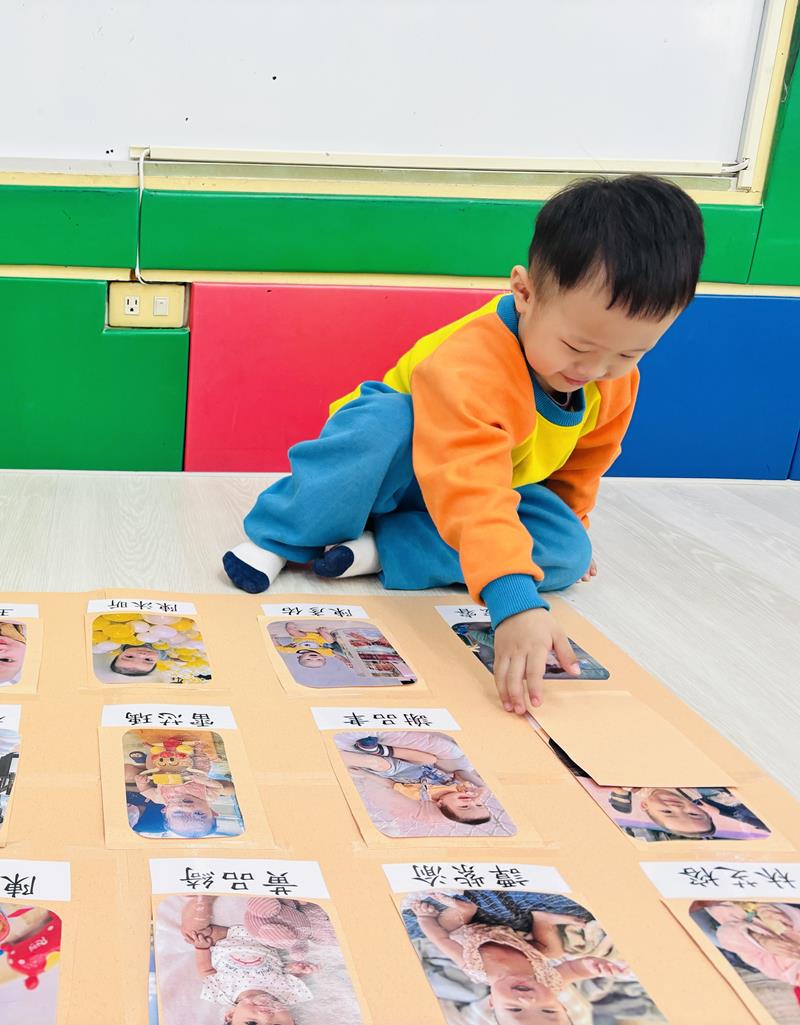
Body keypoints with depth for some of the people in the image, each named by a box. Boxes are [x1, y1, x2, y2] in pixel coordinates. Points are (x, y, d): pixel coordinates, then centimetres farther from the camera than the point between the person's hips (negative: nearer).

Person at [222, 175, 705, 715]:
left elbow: (582, 462, 6)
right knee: (380, 424, -40)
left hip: (504, 490, 6)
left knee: (568, 549, -22)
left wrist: (570, 525, 15)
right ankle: (278, 540, -20)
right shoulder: (468, 366, -42)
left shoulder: (616, 381, -17)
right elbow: (469, 488, -55)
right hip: (402, 456, -6)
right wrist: (515, 600, -65)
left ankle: (380, 550, -22)